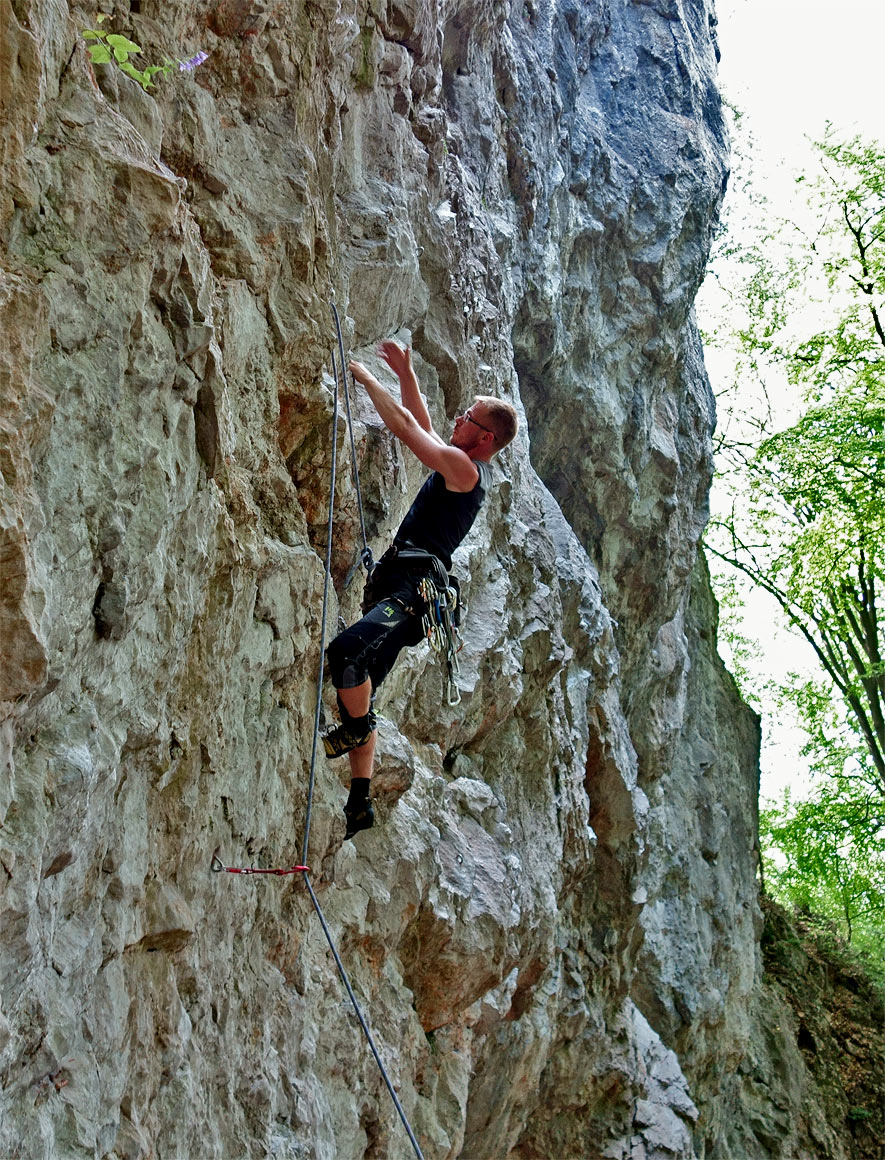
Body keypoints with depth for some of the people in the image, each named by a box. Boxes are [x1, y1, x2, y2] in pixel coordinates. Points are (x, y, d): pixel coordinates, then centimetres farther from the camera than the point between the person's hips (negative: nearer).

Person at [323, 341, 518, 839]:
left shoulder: (463, 466, -9)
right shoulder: (461, 468, 20)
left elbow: (405, 425, -9)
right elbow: (421, 422, 32)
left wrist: (366, 376, 1)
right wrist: (405, 372, 27)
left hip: (413, 591, -10)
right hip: (396, 587, 10)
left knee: (346, 649, -33)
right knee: (363, 689, 8)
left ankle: (356, 728, -8)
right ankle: (361, 803, 12)